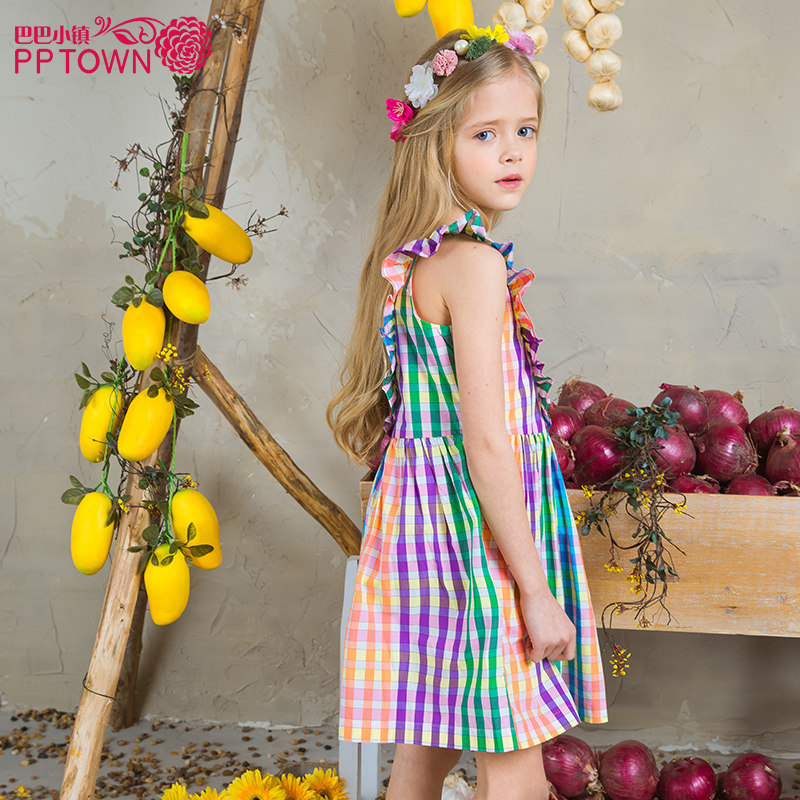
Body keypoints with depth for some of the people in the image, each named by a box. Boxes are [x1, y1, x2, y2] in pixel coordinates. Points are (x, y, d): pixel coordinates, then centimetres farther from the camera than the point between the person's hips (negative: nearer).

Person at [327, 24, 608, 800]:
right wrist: (536, 590, -16)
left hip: (420, 531, 9)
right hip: (476, 537, -9)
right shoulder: (476, 263, -18)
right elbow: (486, 444, -21)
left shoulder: (413, 260, 8)